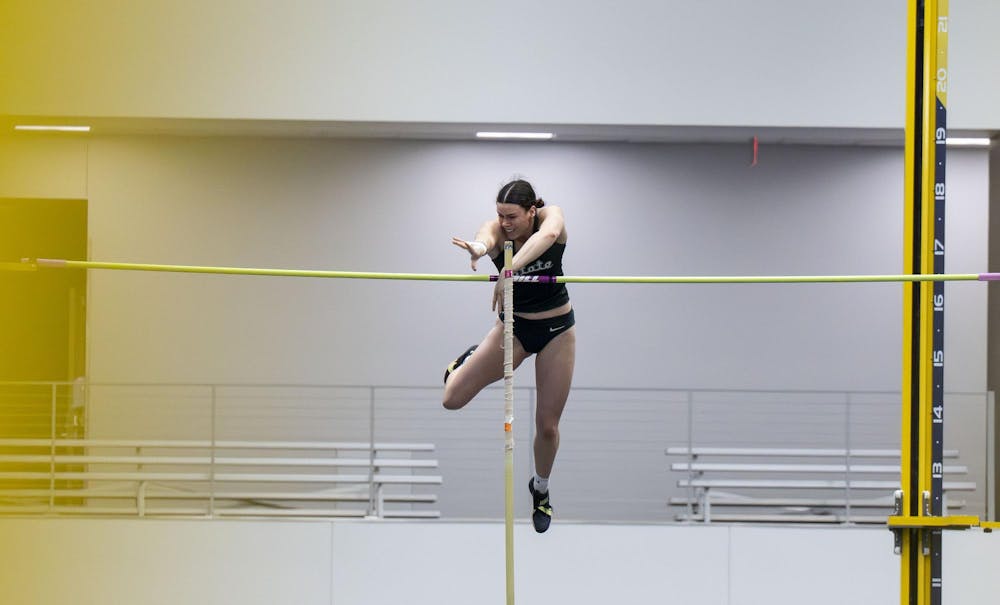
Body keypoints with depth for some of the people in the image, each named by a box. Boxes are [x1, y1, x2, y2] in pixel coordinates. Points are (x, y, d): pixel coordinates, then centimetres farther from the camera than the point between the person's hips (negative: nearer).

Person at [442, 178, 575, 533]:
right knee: (453, 398, -8)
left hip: (556, 330, -1)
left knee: (547, 424, 4)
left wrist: (511, 268, -62)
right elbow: (485, 238, -44)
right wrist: (477, 249, -71)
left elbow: (548, 233, -46)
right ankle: (470, 360, 27)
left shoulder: (550, 216, -21)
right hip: (513, 327, 1)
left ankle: (540, 489, 34)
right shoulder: (496, 228, -19)